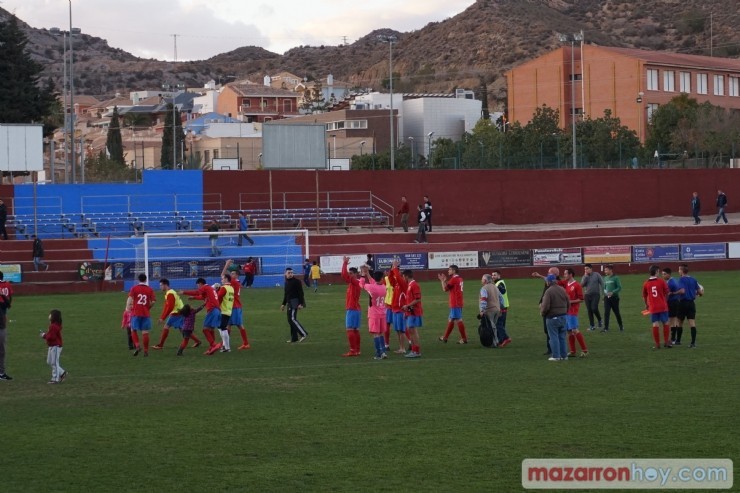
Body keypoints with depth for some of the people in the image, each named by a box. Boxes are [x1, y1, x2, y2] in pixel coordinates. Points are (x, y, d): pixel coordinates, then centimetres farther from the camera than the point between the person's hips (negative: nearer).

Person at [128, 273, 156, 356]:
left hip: (136, 313, -1)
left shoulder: (134, 288, 1)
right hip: (146, 314, 1)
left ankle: (137, 345, -9)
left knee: (134, 330, 10)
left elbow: (130, 299, -11)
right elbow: (153, 302, 0)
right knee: (145, 332, 3)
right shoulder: (150, 289, 4)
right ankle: (146, 351, 3)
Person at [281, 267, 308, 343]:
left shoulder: (296, 282, -9)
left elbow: (301, 293, -13)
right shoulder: (286, 282, 16)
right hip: (289, 303, 9)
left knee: (292, 319, -17)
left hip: (295, 302, -9)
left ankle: (303, 334, -17)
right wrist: (284, 304, 24)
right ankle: (294, 338, 12)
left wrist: (301, 304, -19)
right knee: (290, 320, 8)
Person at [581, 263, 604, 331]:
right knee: (589, 310, 3)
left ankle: (599, 320, 9)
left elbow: (602, 283, -1)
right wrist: (586, 276, -8)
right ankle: (592, 325, 10)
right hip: (587, 295, 4)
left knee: (594, 308, -17)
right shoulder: (584, 276, 8)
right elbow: (582, 285, -5)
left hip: (595, 294, -4)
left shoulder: (596, 275, -1)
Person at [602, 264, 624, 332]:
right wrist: (605, 291, -2)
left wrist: (612, 292, -22)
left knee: (617, 312, 9)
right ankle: (606, 328, -9)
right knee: (606, 313, -7)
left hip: (614, 298, -4)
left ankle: (621, 326, 26)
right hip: (607, 298, 4)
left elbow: (619, 288, -11)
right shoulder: (605, 278, 9)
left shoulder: (615, 278, -8)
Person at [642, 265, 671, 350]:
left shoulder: (646, 284, 0)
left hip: (653, 308, 1)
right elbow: (666, 293, 3)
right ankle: (666, 342, 11)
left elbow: (644, 296, 10)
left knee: (655, 325, 2)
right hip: (663, 307, -1)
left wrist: (647, 305, 28)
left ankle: (657, 344, 3)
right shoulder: (661, 281, -5)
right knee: (665, 324, 11)